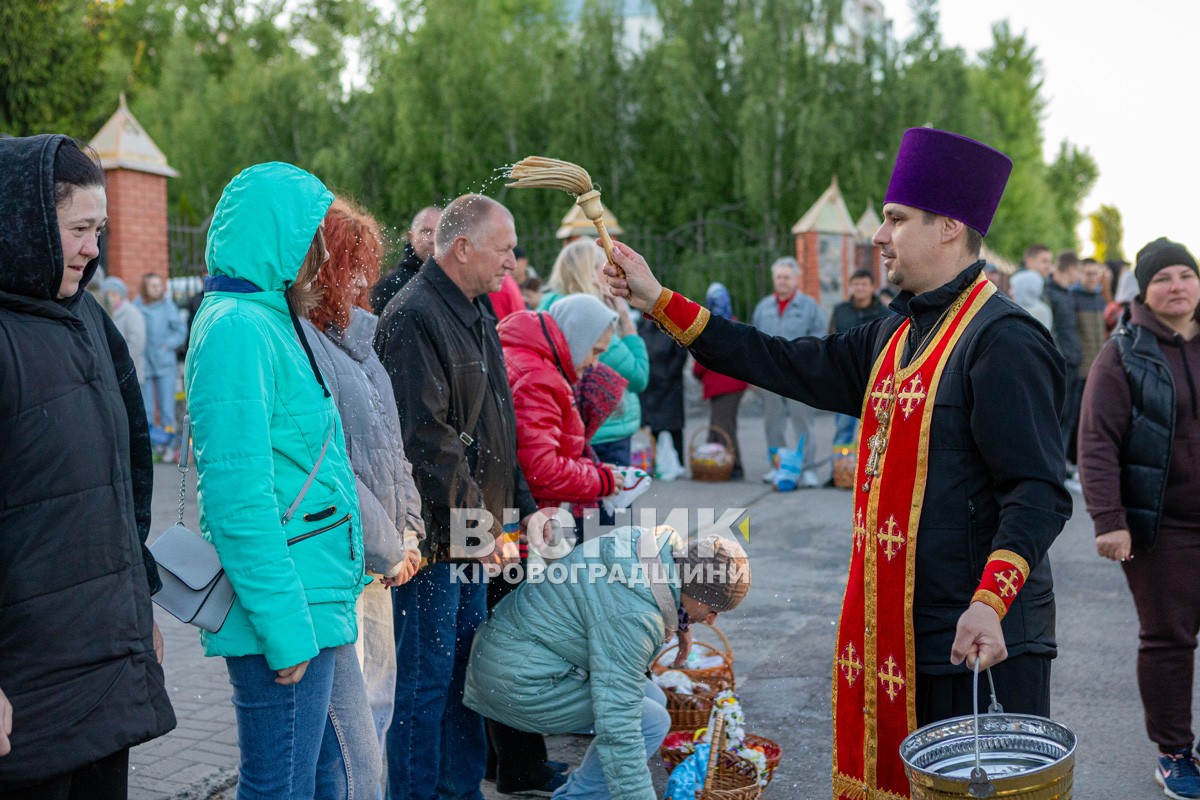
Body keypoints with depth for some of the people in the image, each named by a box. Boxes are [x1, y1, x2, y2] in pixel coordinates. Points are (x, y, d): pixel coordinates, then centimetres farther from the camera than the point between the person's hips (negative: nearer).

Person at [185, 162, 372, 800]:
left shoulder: (269, 322, 17)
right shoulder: (238, 328, -16)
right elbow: (239, 497, -22)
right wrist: (284, 627, -21)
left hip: (314, 603, 10)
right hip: (288, 611, -10)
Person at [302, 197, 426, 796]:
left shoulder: (351, 332, 12)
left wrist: (408, 528, 7)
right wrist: (388, 549, -11)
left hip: (377, 564, 10)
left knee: (376, 706, 20)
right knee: (351, 735, -4)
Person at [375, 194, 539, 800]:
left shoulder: (476, 313, 15)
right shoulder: (414, 316, -16)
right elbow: (426, 437, -23)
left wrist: (522, 505, 14)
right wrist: (480, 523, -21)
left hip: (473, 533, 10)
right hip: (435, 532, -10)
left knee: (465, 670, 18)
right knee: (426, 679, 0)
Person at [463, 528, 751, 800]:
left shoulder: (653, 545, -2)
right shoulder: (632, 617, -29)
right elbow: (617, 724, -29)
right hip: (521, 684, -10)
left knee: (652, 699, 12)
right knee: (651, 721, -12)